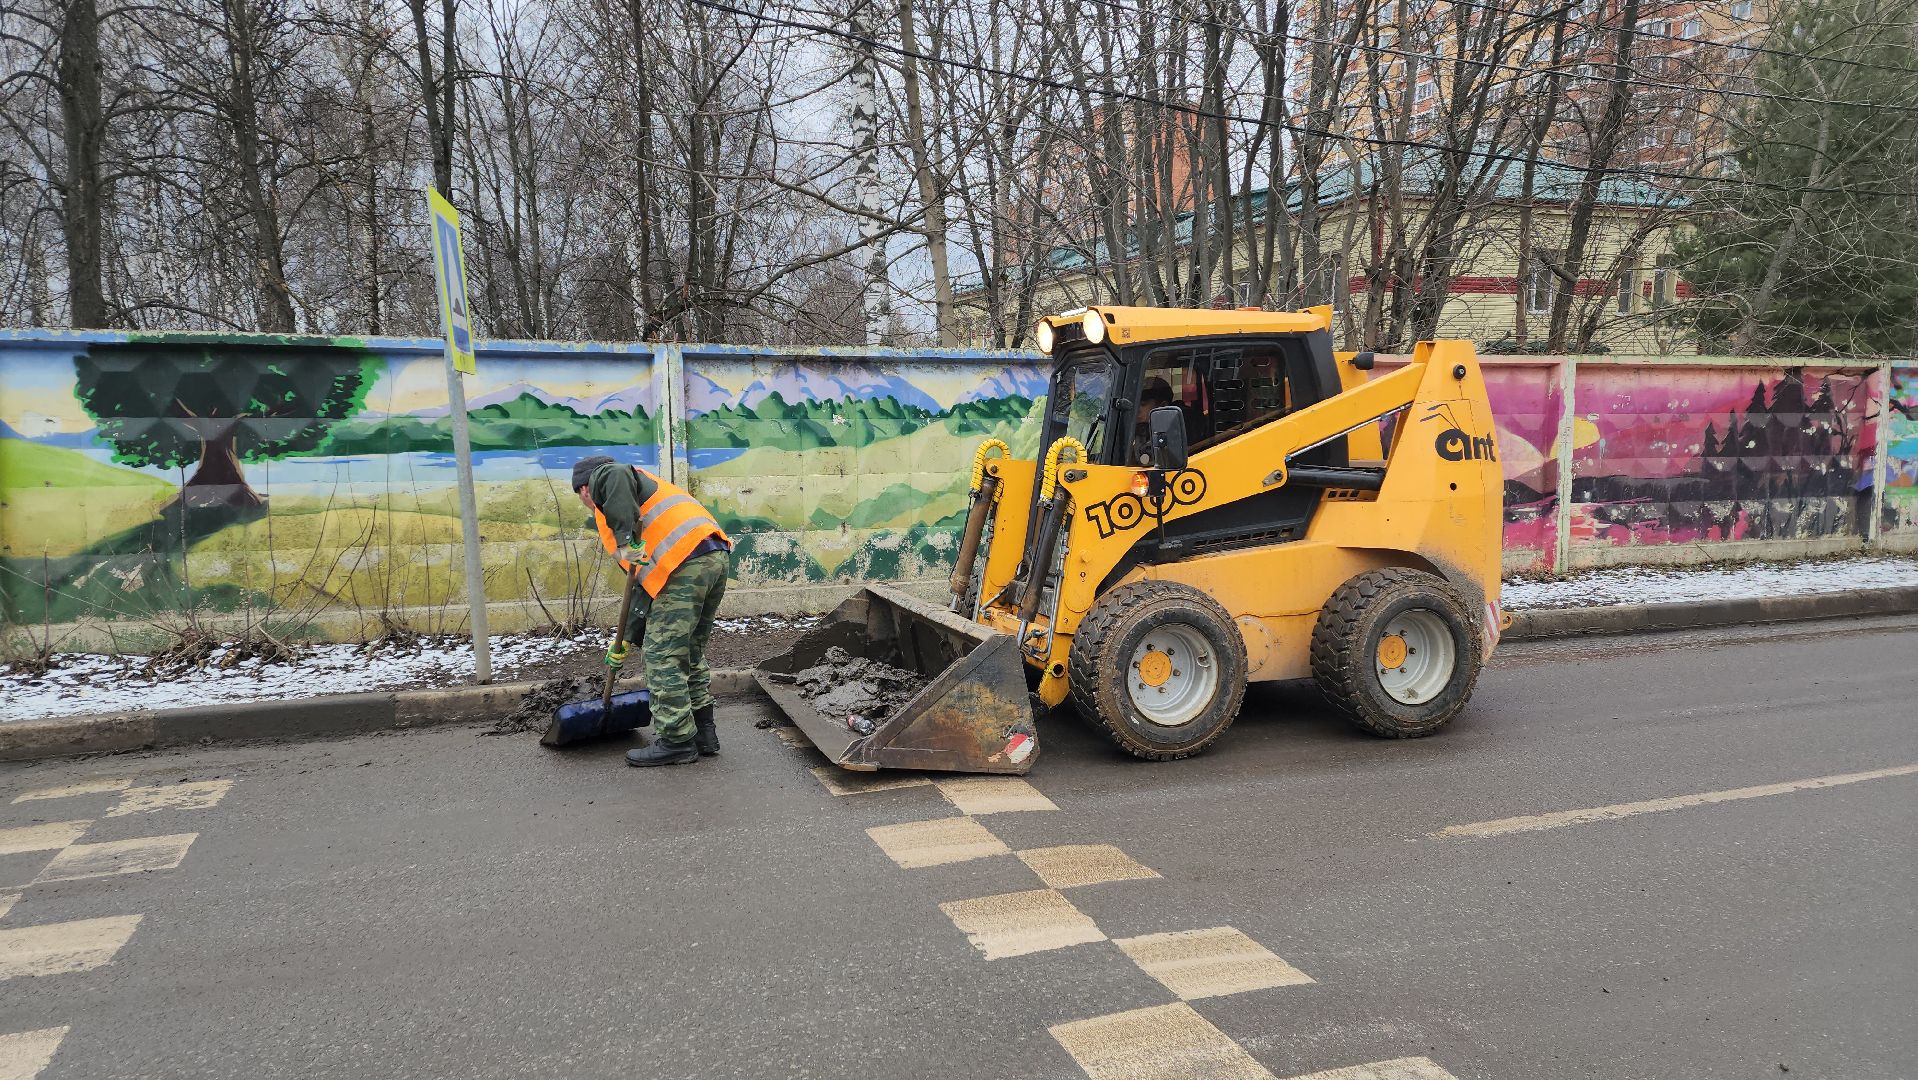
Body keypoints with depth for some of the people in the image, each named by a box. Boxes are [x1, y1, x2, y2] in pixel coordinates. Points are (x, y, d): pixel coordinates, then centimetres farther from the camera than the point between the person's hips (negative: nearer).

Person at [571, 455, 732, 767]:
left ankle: (676, 741, 4)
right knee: (690, 651, 21)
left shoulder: (603, 479, 13)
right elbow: (649, 584, 34)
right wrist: (627, 640, 37)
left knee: (662, 655, -1)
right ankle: (703, 732, 26)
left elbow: (618, 476, -17)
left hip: (685, 562, -9)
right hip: (717, 557, 9)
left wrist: (626, 537, -23)